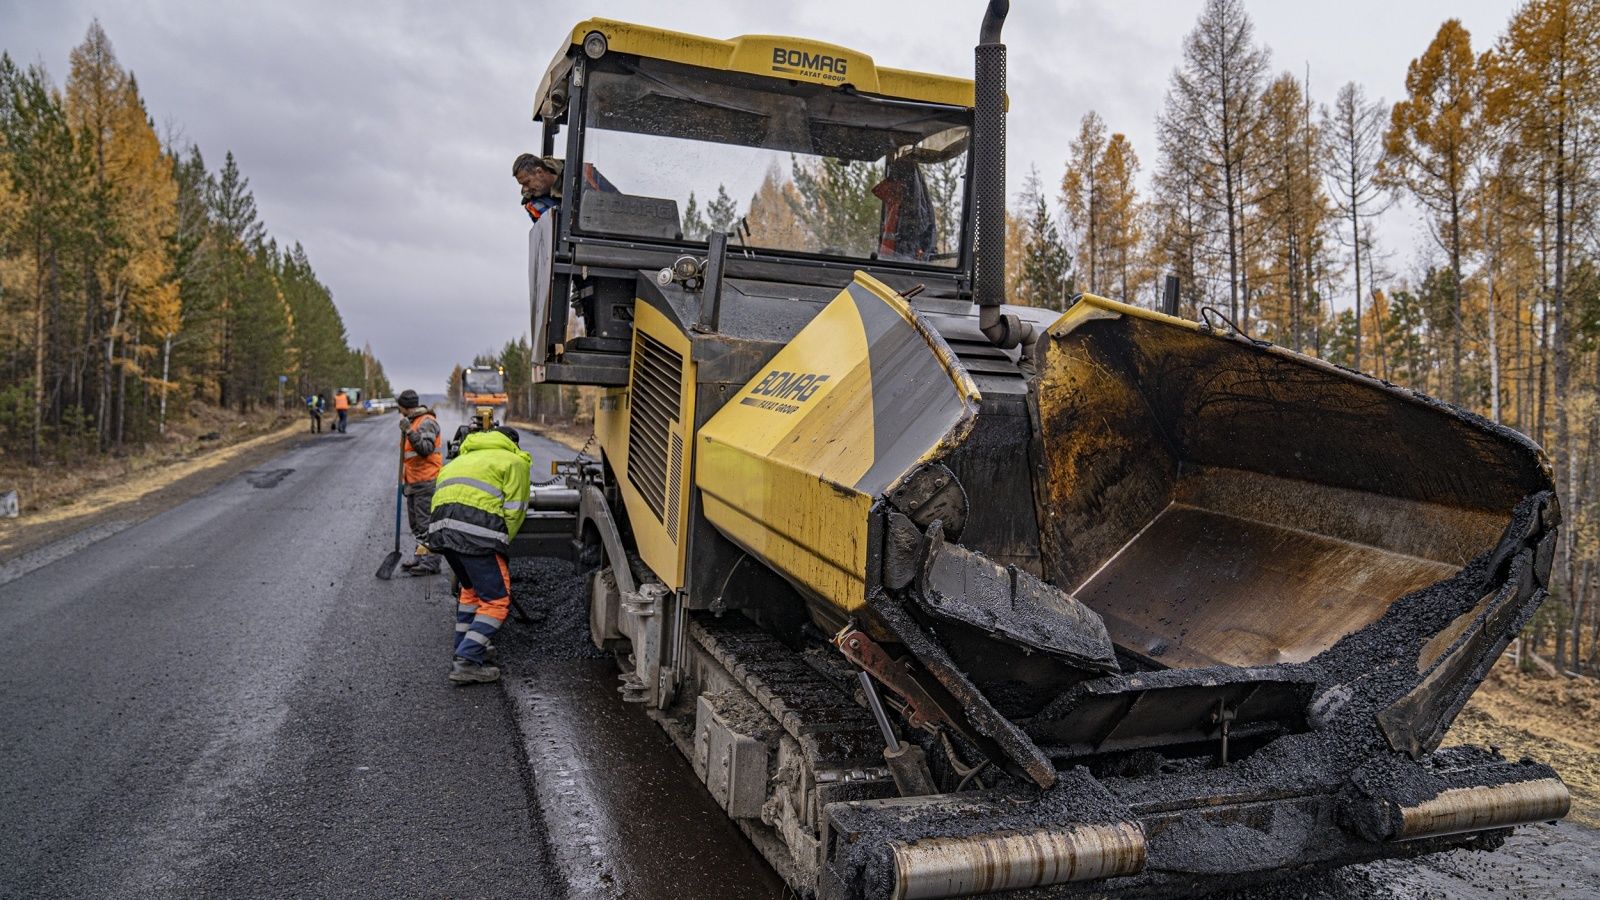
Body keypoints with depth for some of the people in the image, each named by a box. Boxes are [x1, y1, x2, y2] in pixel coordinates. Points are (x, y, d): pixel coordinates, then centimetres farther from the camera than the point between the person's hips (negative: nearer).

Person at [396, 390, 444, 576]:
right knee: (416, 523, 15)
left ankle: (431, 563, -7)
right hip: (414, 482, 10)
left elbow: (426, 449, -24)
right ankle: (420, 556, 24)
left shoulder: (426, 422, -11)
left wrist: (410, 431, -30)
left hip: (426, 482, -10)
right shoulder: (412, 422, 20)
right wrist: (404, 479, 26)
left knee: (426, 522, -9)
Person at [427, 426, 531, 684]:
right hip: (477, 529, -7)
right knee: (496, 600, -1)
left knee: (471, 588, 28)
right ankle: (466, 662, -9)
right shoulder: (514, 461, 16)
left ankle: (465, 647, 33)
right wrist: (501, 545, 15)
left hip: (441, 527, 7)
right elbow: (514, 511, 3)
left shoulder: (463, 458, 36)